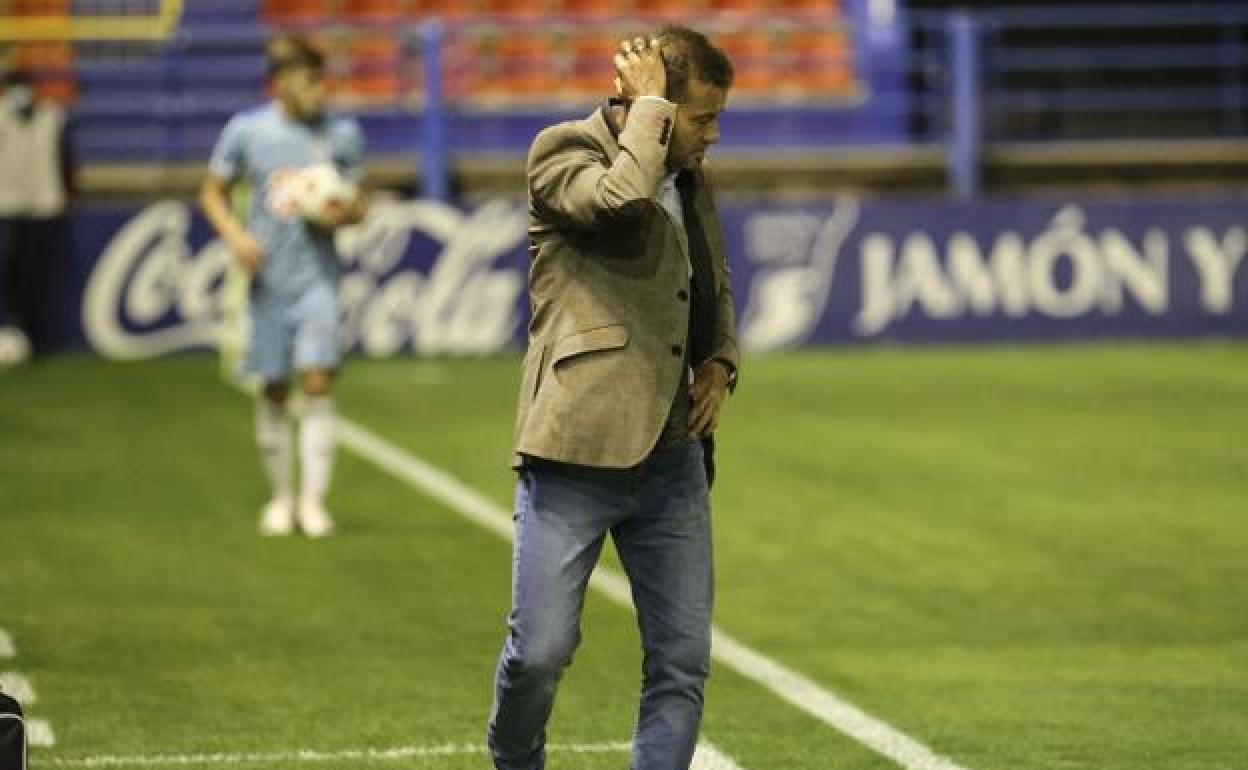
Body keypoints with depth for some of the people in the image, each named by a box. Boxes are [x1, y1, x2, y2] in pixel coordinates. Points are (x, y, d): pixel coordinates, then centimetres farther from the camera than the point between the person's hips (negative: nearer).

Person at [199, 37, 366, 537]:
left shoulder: (341, 134, 3)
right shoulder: (246, 130, -1)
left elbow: (358, 204, 12)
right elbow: (212, 192, 10)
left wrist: (344, 214, -11)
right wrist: (235, 234, -7)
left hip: (318, 275, 0)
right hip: (268, 276, 0)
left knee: (317, 381, -12)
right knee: (272, 389, 6)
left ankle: (313, 501, -9)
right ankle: (281, 497, 20)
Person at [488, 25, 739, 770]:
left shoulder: (692, 182, 16)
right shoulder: (564, 151, -4)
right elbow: (621, 198, -26)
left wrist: (720, 361, 11)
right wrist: (649, 105, -12)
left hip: (673, 454, 6)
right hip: (578, 449, -6)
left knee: (683, 662, 3)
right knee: (541, 651, -5)